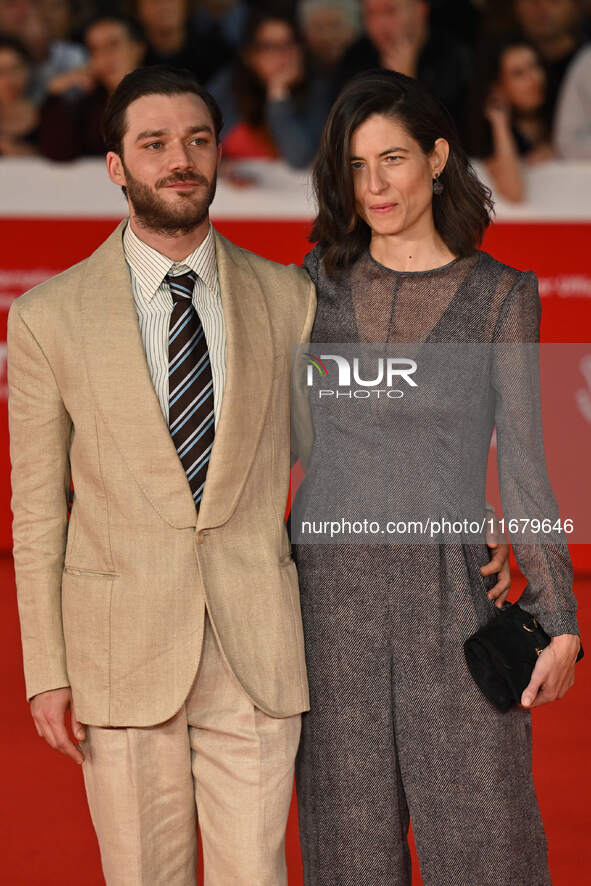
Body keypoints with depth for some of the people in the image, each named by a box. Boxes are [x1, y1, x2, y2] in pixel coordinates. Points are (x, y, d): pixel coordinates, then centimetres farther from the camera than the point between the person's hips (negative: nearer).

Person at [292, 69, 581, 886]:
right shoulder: (320, 280, 7)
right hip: (329, 587, 2)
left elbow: (522, 462, 1)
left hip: (447, 590, -2)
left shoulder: (501, 296, 2)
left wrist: (558, 618, -4)